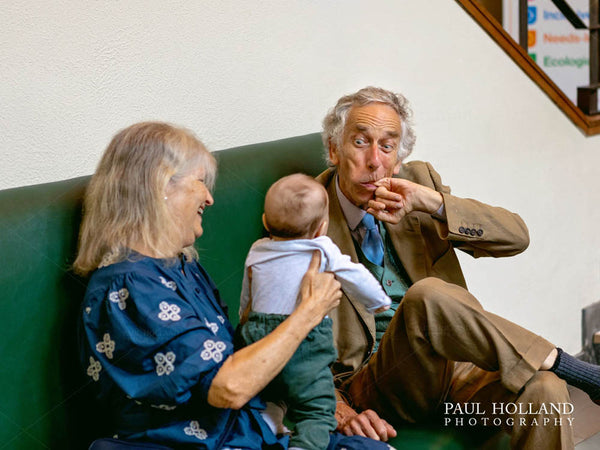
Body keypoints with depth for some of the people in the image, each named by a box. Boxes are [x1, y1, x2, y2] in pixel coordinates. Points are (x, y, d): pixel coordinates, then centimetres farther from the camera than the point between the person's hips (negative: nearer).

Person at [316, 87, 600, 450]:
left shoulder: (418, 179, 6)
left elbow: (516, 236, -5)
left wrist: (429, 201, -19)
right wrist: (340, 411, -23)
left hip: (452, 364, 3)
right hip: (377, 385, -3)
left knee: (543, 391, -30)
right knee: (427, 295, -33)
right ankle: (570, 368, -20)